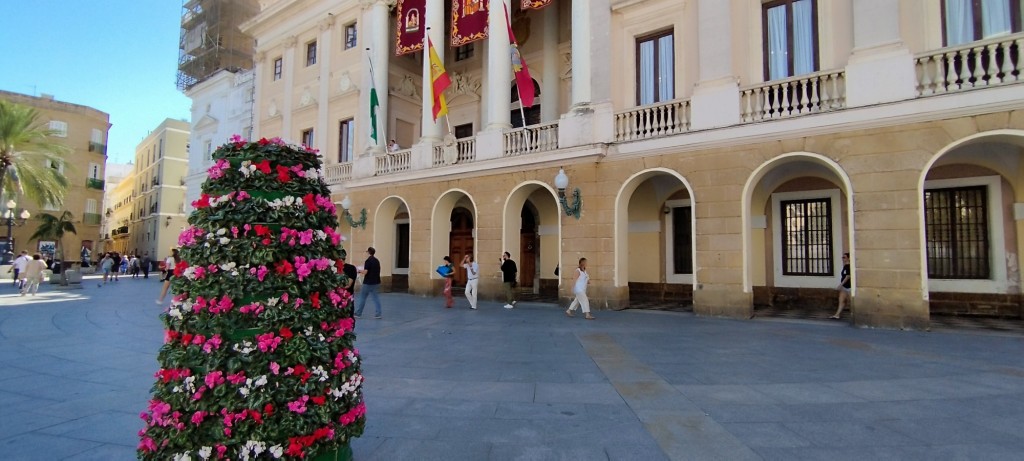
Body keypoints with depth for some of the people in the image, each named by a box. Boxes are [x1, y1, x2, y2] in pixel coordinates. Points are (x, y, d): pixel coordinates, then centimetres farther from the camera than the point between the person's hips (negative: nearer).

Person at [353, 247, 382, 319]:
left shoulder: (368, 261, -14)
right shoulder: (376, 261, 9)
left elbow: (365, 272, -18)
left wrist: (359, 271, 1)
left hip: (368, 283, -6)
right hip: (376, 282, 6)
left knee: (362, 298, 7)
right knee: (376, 298, 7)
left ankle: (358, 313, 15)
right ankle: (378, 313, 1)